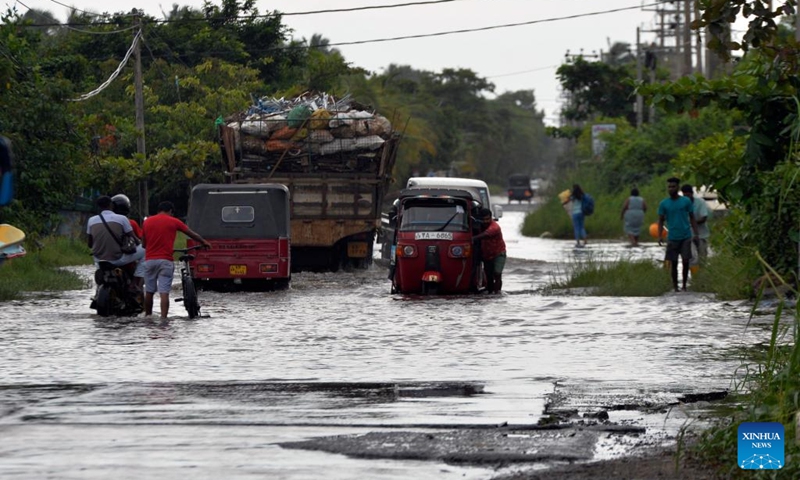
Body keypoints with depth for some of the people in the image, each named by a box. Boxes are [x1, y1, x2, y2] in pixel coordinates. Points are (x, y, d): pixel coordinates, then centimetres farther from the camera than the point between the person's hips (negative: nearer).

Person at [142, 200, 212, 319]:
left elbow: (143, 243, 15)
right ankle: (163, 318, -15)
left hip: (150, 260, 3)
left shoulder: (147, 221, 9)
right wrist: (204, 242, 27)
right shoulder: (173, 222, 2)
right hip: (165, 260, -3)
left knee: (149, 292, 13)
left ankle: (147, 316, 22)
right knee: (164, 293, -6)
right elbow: (192, 234, 11)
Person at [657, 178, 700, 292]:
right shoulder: (663, 204, 3)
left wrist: (695, 233, -4)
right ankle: (675, 287, 12)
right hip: (672, 238, 1)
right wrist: (659, 236, -6)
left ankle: (684, 286, 9)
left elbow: (692, 218, 6)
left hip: (686, 237, -1)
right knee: (673, 263, 2)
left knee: (686, 261, -5)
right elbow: (661, 221, 6)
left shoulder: (686, 201, 1)